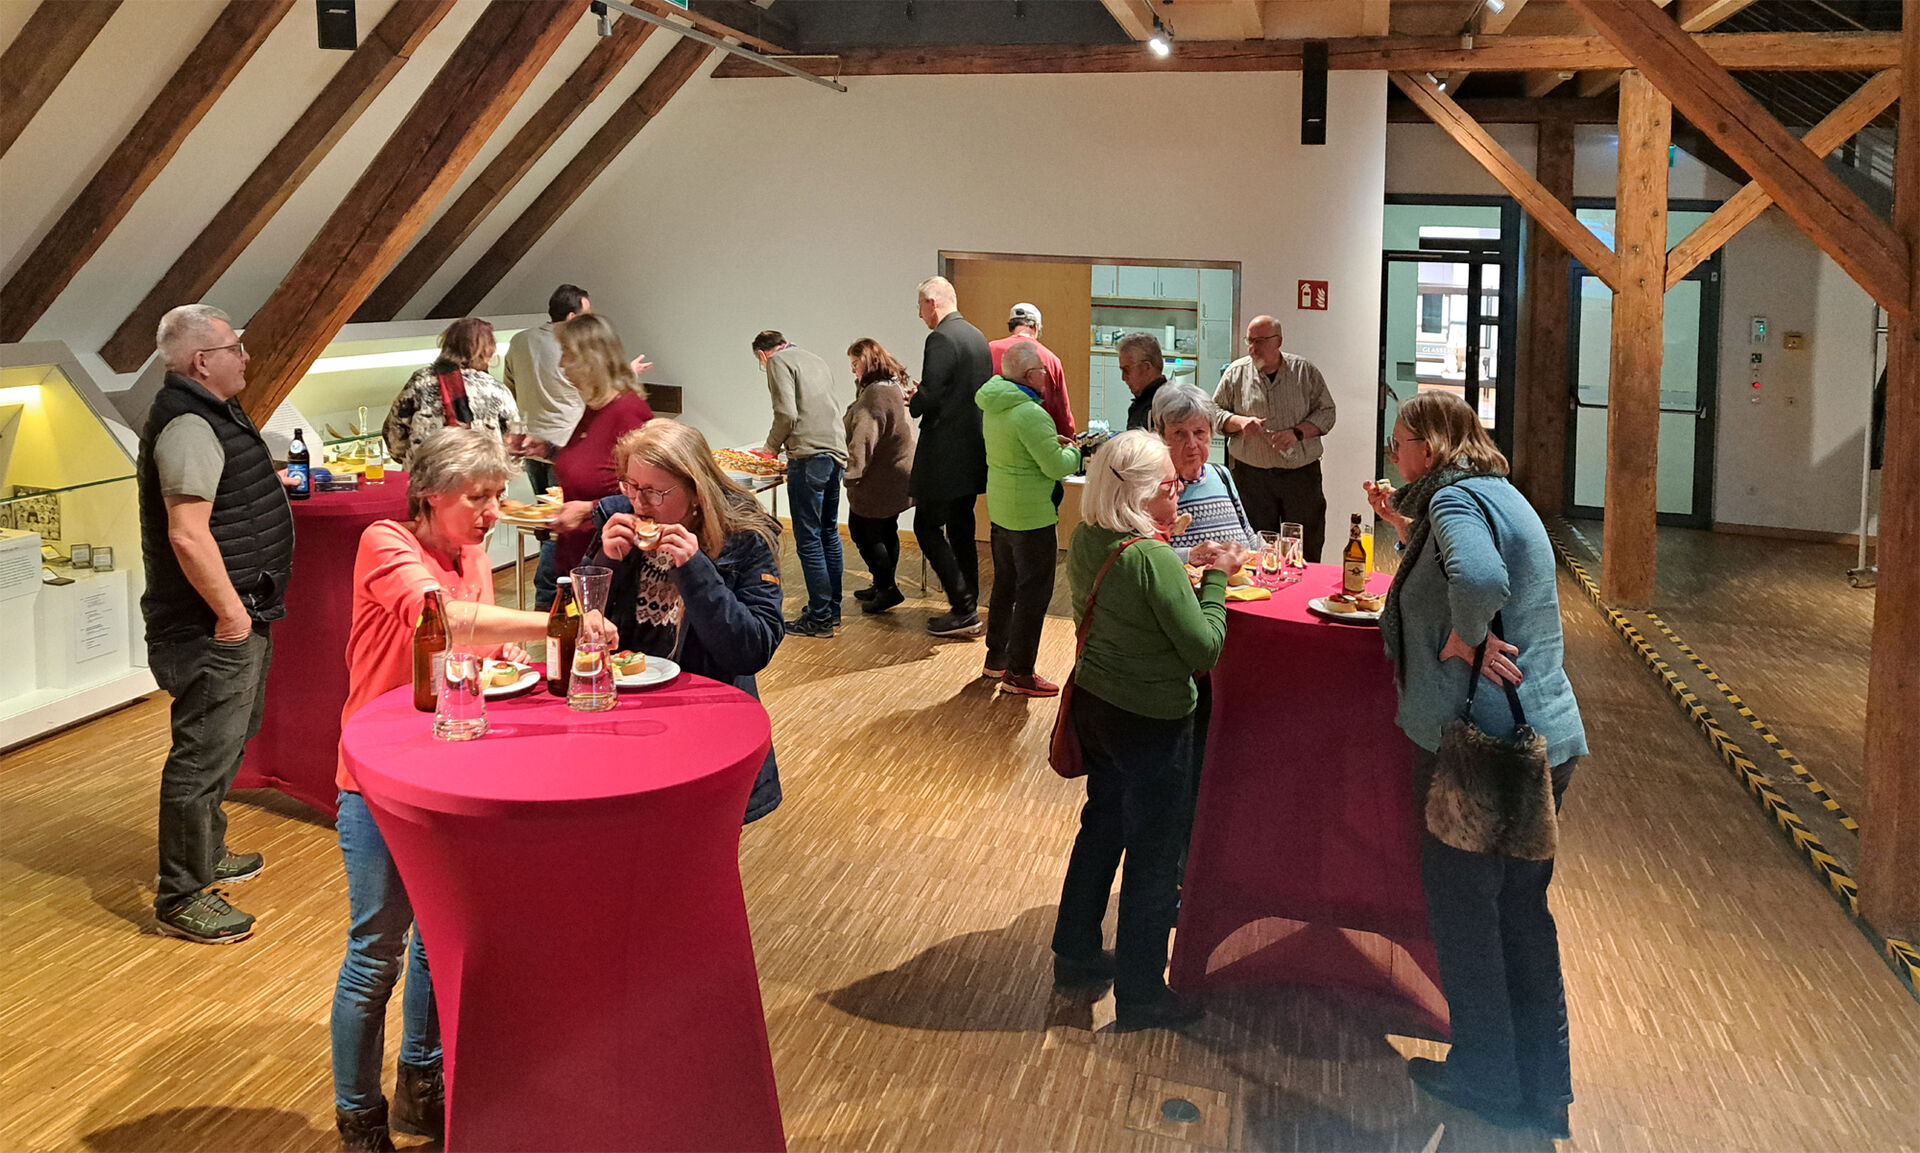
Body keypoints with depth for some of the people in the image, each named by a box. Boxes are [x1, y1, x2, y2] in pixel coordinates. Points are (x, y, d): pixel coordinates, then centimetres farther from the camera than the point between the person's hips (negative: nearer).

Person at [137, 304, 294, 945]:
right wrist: (231, 611, -24)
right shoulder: (189, 427, -21)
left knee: (223, 744, 23)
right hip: (213, 627, -11)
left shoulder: (208, 413, 13)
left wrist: (263, 483, 31)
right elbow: (188, 535, -28)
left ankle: (206, 854, 39)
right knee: (204, 754, -4)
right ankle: (180, 897, 5)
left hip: (234, 616, 11)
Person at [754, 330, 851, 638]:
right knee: (828, 533, 18)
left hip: (810, 457, -8)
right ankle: (833, 608, 25)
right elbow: (844, 410, 20)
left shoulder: (778, 361, 0)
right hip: (837, 453, 8)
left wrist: (772, 446, 5)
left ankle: (819, 618, -3)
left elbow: (787, 414, -13)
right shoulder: (816, 361, 24)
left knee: (808, 539, -4)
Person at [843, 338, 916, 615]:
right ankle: (883, 586, 26)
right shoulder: (897, 386, 12)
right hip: (896, 475, 10)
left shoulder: (875, 393, -21)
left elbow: (863, 438, -26)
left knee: (863, 531, -1)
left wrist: (853, 473, -25)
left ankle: (887, 587, -1)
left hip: (878, 480, -10)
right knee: (886, 531, 17)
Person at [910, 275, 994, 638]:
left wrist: (910, 405, 0)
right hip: (973, 451, 9)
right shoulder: (977, 337, 13)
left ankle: (963, 610, -4)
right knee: (960, 529, 15)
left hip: (945, 454, -9)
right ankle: (967, 610, 20)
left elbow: (929, 395, -22)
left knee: (927, 527, -2)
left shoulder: (941, 339, -16)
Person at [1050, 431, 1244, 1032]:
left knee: (1102, 825, 24)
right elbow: (1204, 649, -23)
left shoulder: (1086, 541, -2)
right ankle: (1140, 993, 21)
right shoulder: (1155, 558, -26)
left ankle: (1075, 953, 40)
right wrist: (1215, 578, -12)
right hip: (1149, 722, -8)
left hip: (1093, 705, 8)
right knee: (1152, 851, 7)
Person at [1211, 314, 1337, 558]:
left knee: (1308, 547, 2)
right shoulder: (1236, 373, 4)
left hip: (1302, 473, 0)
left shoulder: (1305, 371, 2)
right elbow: (1214, 413, 8)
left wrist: (1297, 432, -12)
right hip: (1252, 474, 0)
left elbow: (1326, 412, 4)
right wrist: (1239, 422, -12)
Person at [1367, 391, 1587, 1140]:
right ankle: (1545, 1089, 28)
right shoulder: (1496, 493, 15)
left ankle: (1488, 1078, 22)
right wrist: (1405, 528, 19)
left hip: (1479, 740, -9)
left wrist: (1464, 639, -20)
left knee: (1463, 905, 8)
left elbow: (1479, 580, -35)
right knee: (1522, 908, 17)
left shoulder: (1454, 497, -15)